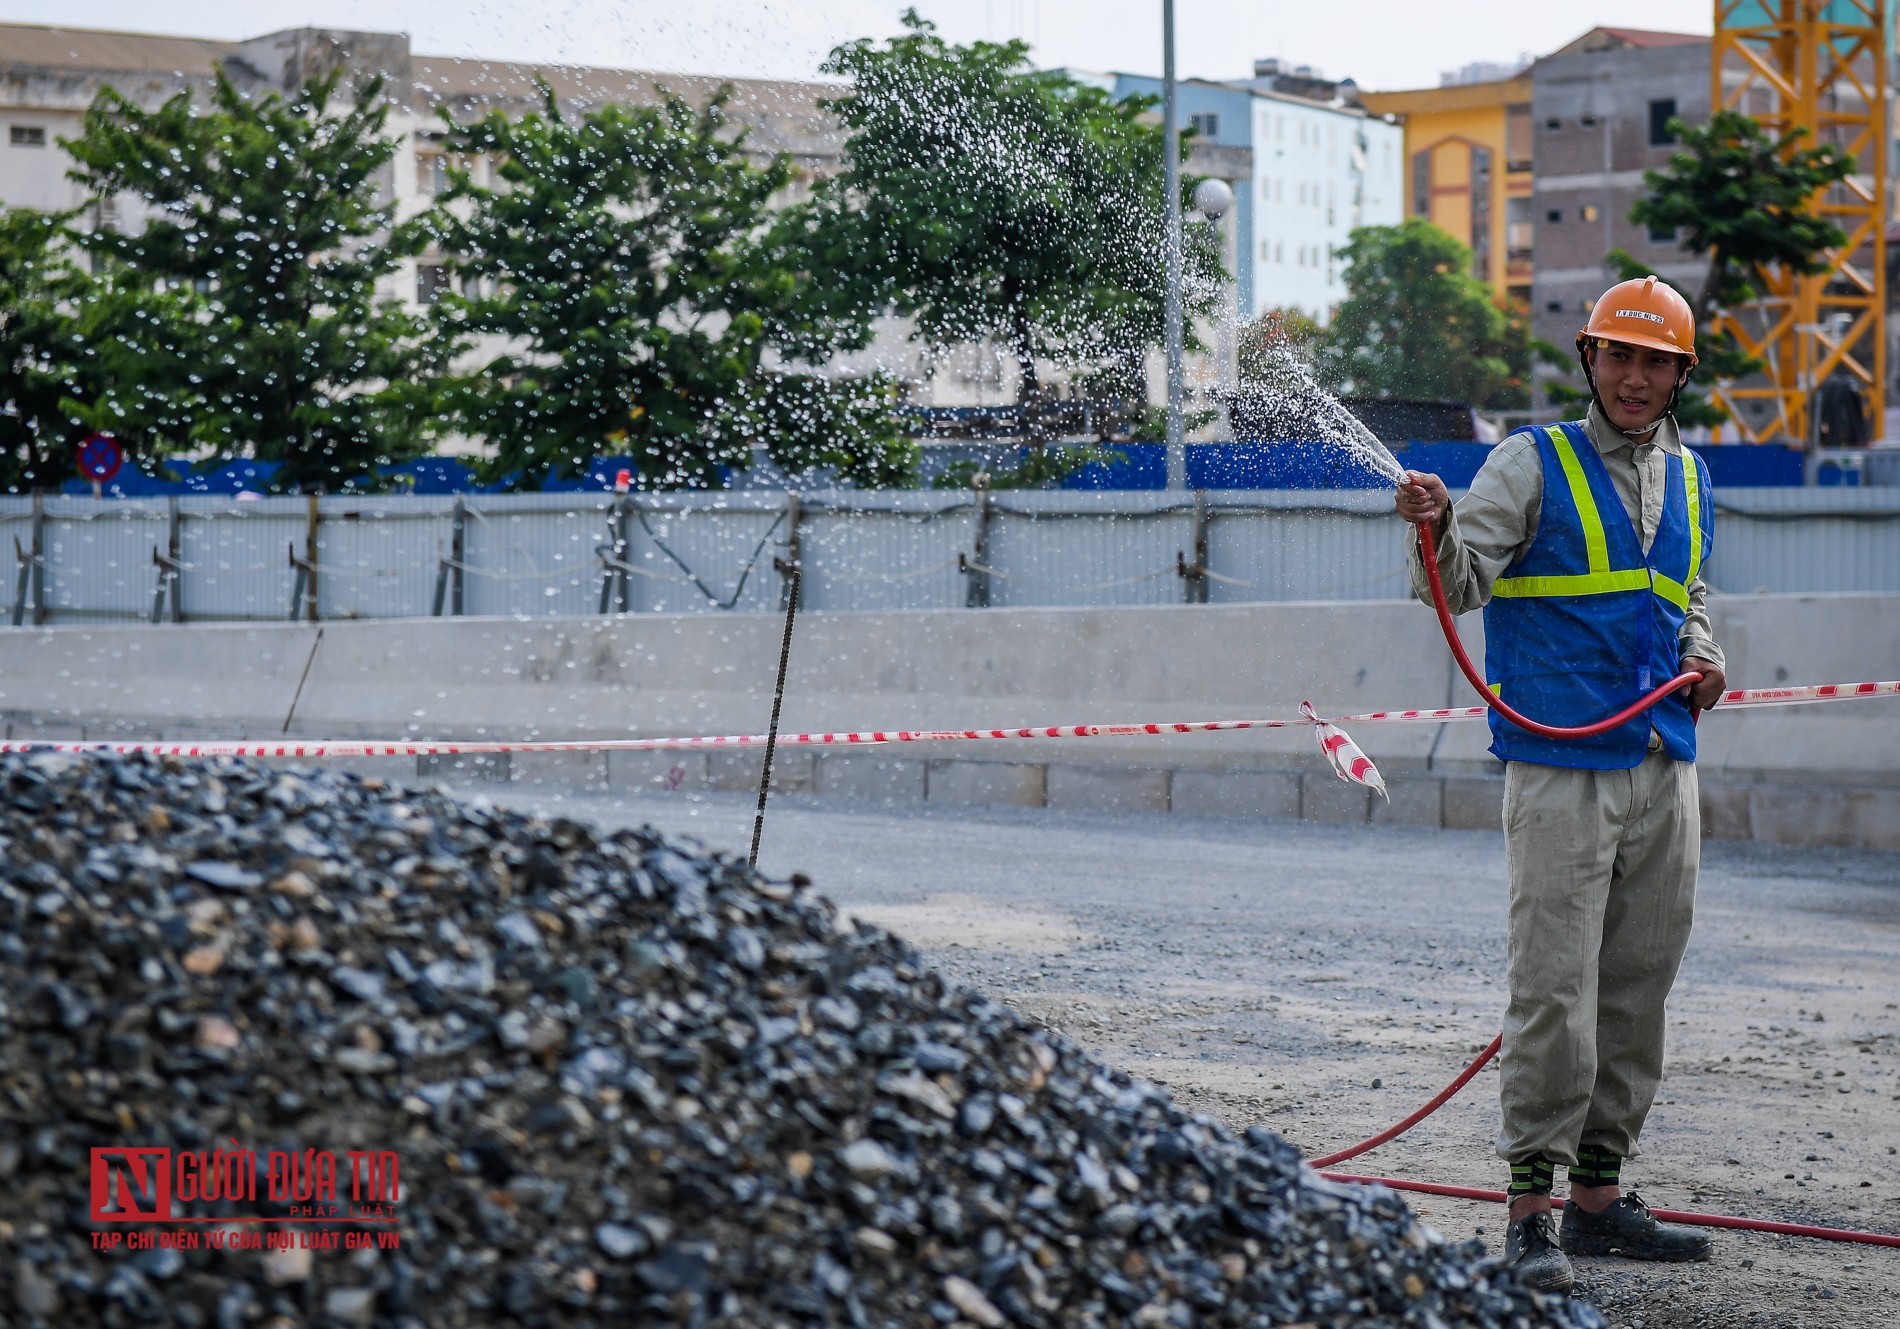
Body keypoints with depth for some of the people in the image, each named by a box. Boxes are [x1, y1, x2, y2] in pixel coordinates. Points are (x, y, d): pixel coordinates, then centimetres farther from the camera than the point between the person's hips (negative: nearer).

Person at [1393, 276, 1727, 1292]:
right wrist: (1437, 532, -34)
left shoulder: (1685, 477, 16)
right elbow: (1461, 582, -13)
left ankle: (1600, 1194, 19)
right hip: (1563, 763, -6)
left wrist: (1702, 656, 10)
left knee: (1638, 985, 10)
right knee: (1555, 988, -11)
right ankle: (1531, 1208, -7)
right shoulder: (1535, 464, -2)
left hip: (1665, 769, 6)